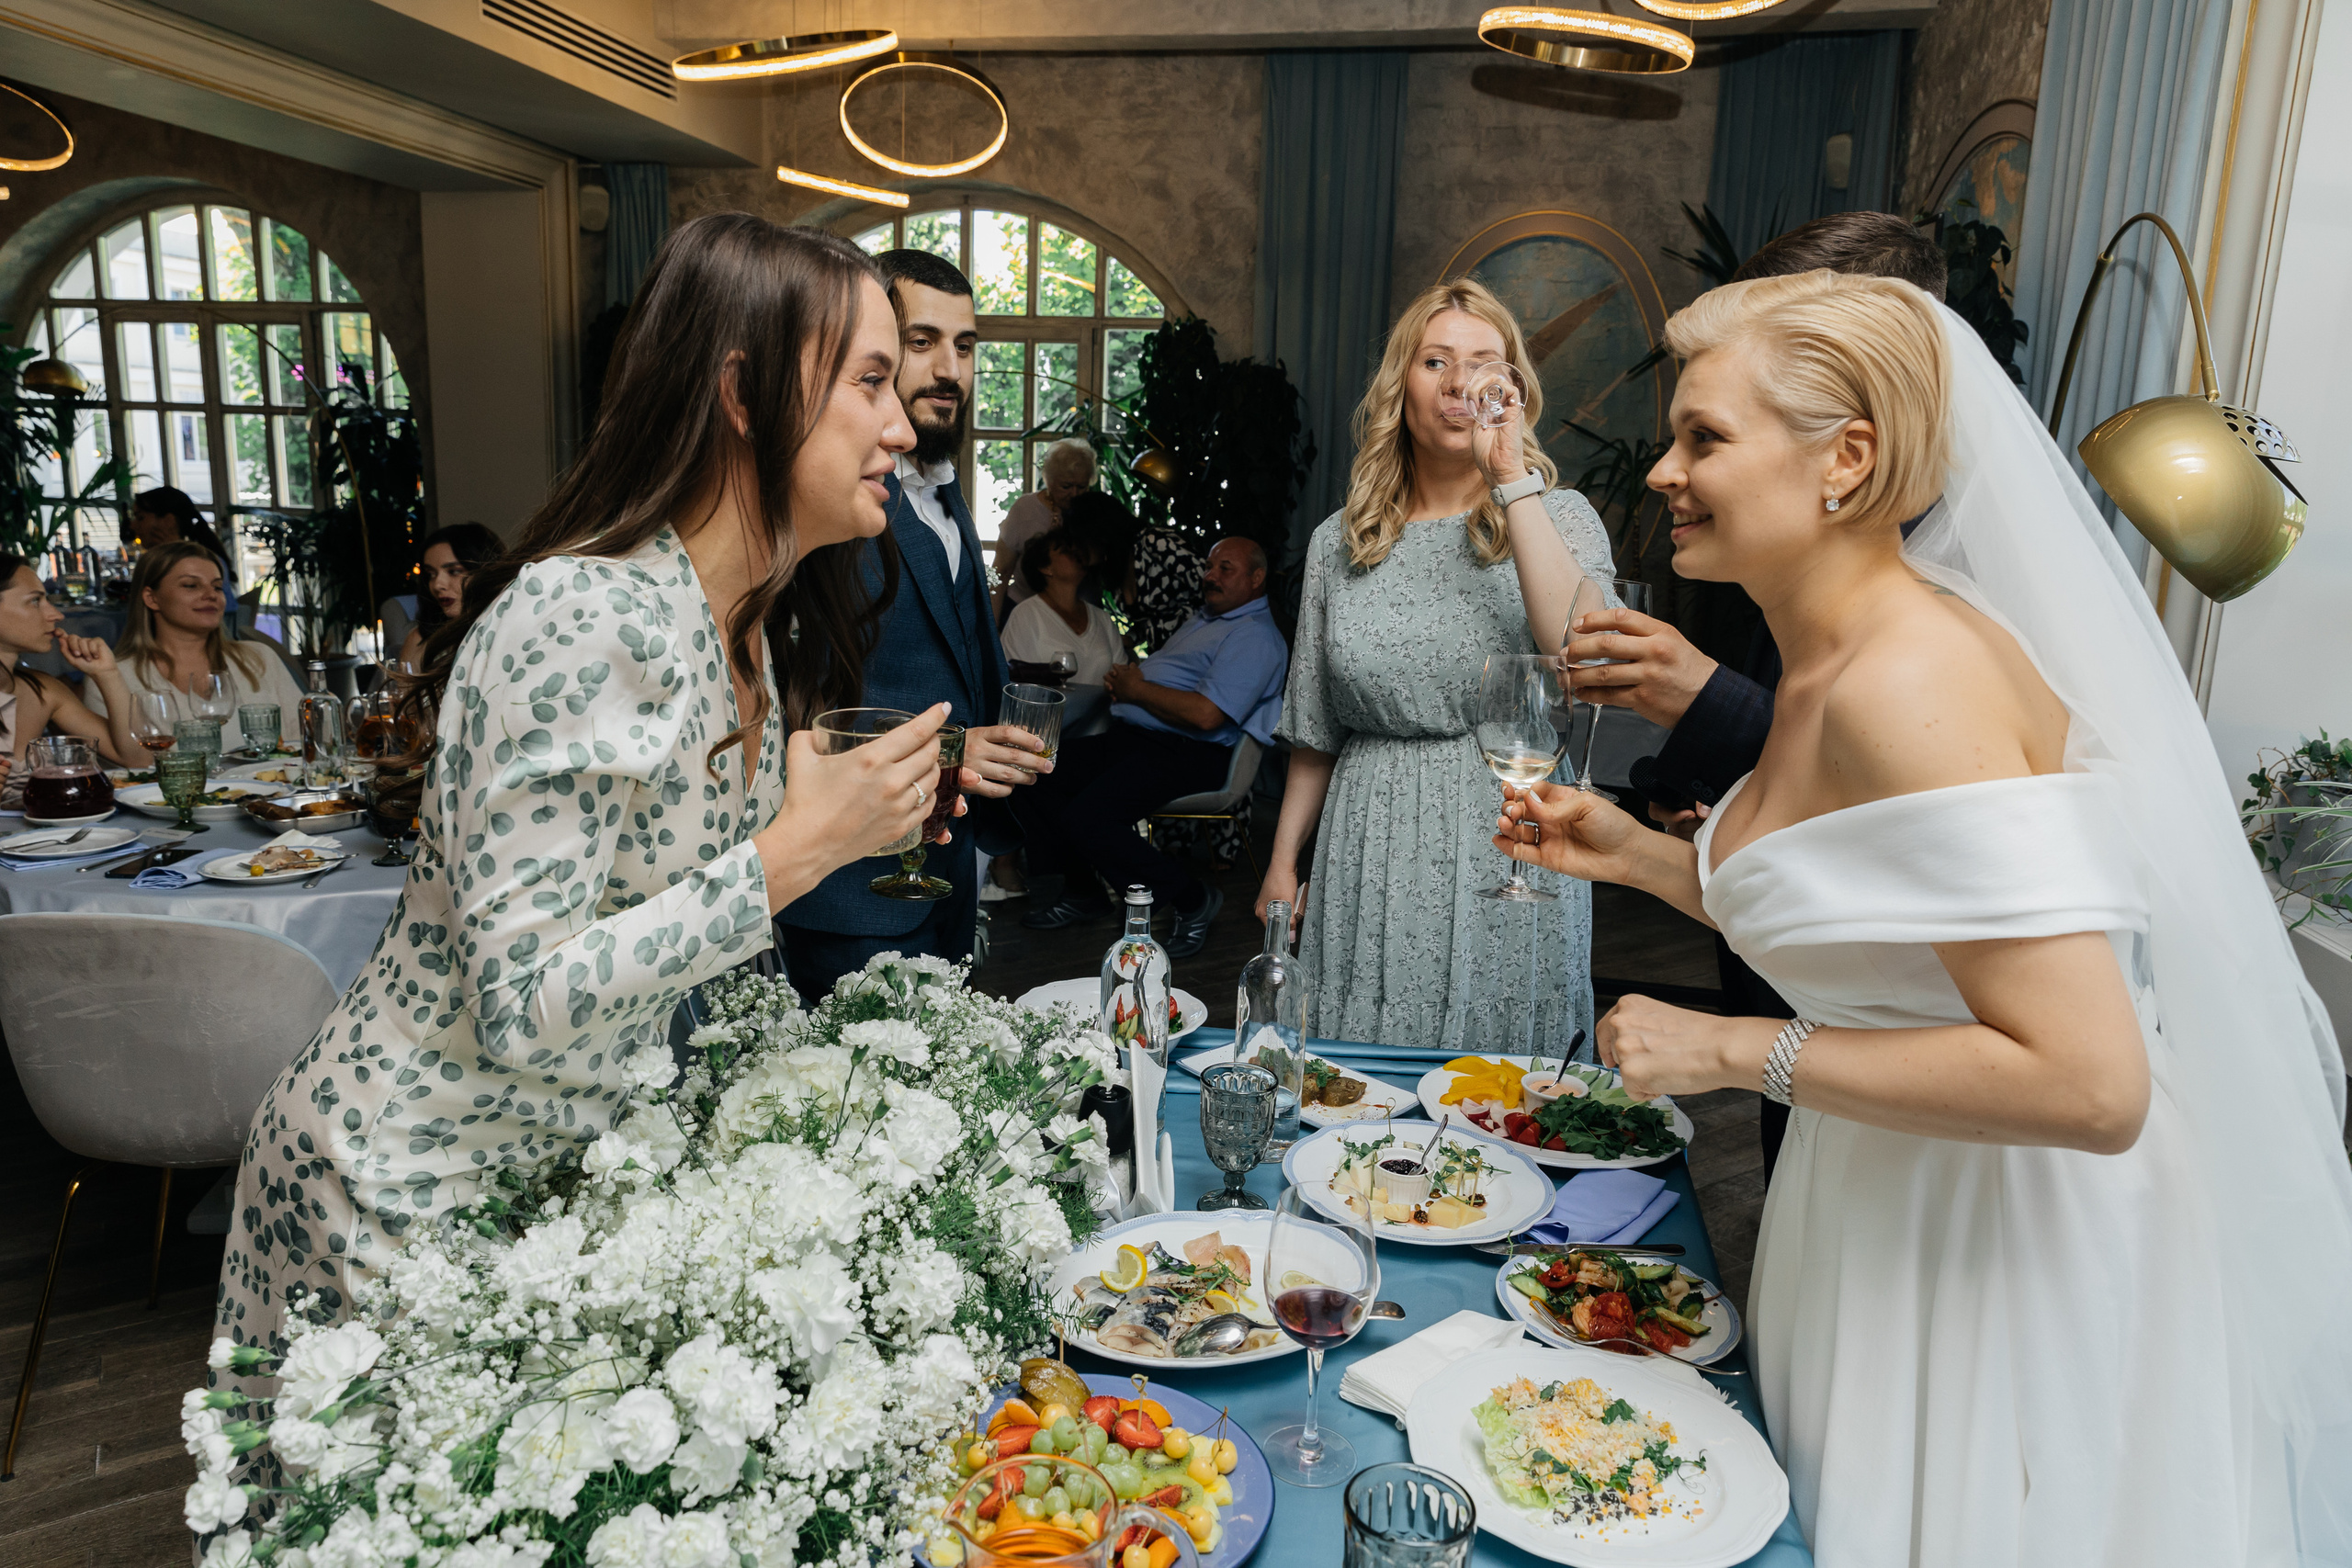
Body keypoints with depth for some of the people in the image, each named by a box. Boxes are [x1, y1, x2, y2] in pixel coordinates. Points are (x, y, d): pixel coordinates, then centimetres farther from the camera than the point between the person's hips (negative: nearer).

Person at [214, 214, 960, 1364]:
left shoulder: (738, 622, 0)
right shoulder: (583, 620, -27)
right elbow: (522, 1010, -29)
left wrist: (858, 809, -3)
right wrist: (798, 847, -28)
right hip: (409, 1191, -8)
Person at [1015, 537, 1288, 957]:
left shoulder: (1254, 635, -9)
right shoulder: (1203, 620, 25)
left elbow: (1205, 715, -22)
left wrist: (1136, 689, -8)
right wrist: (1124, 680, 4)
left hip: (1185, 755, -10)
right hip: (1127, 736, 10)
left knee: (1086, 818, -28)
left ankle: (1192, 899, -9)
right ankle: (1081, 891, 11)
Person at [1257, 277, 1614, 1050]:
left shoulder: (1556, 516, 1)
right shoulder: (1340, 541, 7)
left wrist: (1514, 481, -19)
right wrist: (1283, 860, 12)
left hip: (1508, 849, -2)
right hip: (1369, 854, 2)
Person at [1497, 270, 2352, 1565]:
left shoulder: (1911, 683, -28)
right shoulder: (1825, 658, 2)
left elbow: (2090, 1084, -31)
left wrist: (1736, 1052, -25)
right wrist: (1638, 856, 5)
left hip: (2014, 1251, -9)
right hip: (1884, 1212, 9)